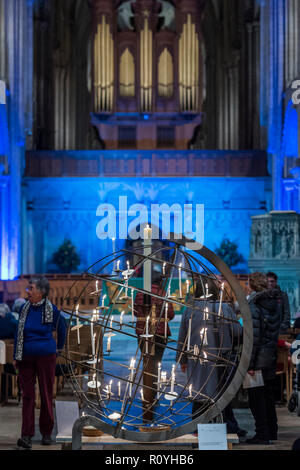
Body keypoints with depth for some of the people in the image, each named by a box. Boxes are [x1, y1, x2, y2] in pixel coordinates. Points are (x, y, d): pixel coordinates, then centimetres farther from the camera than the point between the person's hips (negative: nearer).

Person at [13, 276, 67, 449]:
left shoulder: (52, 310, -6)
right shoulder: (25, 308, 3)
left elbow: (62, 328, 11)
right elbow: (19, 332, 11)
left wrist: (59, 348, 21)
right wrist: (16, 356, 9)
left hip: (46, 356, -3)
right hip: (26, 357, 3)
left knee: (46, 394, 5)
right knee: (27, 395, 0)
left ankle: (47, 433, 17)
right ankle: (26, 435, -1)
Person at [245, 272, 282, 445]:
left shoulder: (254, 306, -16)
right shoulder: (275, 303, 6)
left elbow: (253, 338, -19)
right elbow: (277, 331, 11)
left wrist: (249, 364, -17)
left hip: (259, 359, -7)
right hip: (272, 359, 8)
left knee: (256, 398, 0)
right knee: (268, 397, 18)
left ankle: (262, 434, 2)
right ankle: (272, 432, 26)